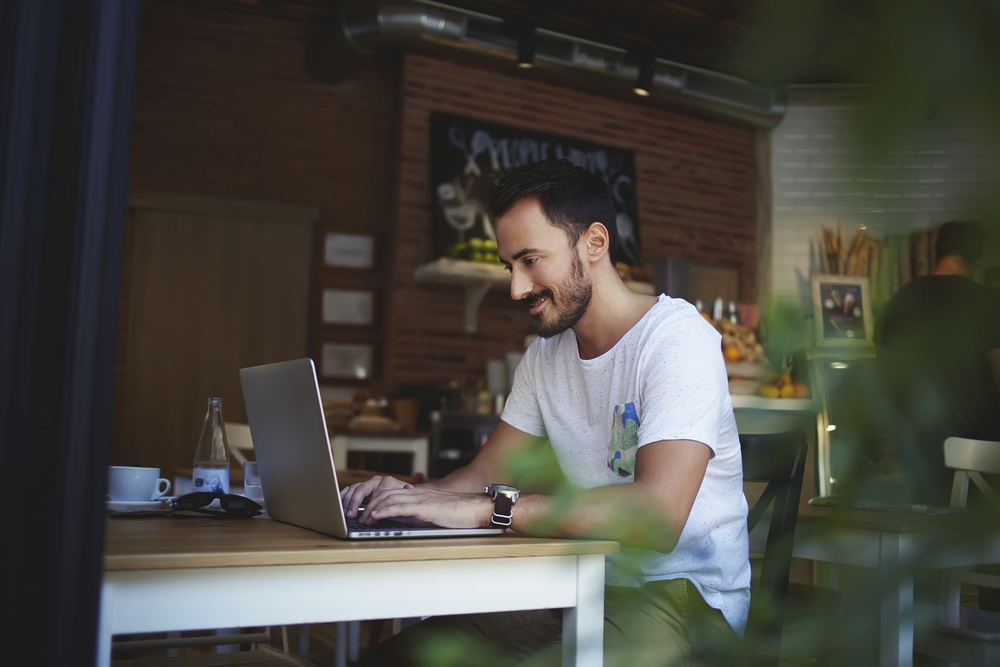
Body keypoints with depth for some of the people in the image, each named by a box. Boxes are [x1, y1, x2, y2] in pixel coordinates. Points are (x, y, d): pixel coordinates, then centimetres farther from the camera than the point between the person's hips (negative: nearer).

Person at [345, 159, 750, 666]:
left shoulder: (678, 339, -16)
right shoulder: (545, 354, 11)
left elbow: (657, 514, -30)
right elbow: (486, 474, 12)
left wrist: (485, 508, -31)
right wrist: (413, 495, -10)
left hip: (683, 594, -6)